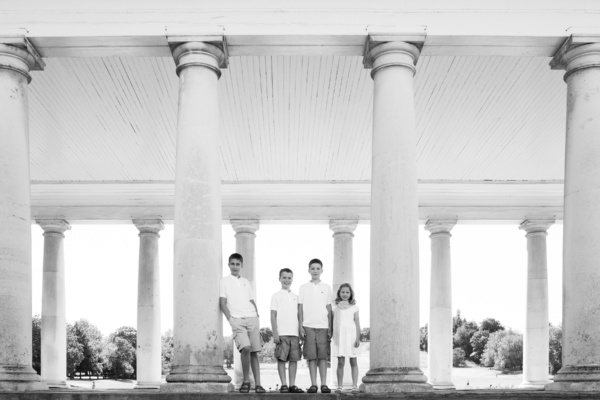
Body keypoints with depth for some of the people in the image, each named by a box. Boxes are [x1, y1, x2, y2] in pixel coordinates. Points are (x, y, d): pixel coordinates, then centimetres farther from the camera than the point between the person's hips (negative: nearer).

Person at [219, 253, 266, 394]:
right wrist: (230, 319, -10)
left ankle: (258, 384, 2)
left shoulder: (246, 282, 20)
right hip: (237, 320, -4)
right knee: (245, 348, -23)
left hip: (252, 319, 4)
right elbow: (222, 303, 2)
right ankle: (246, 381, -7)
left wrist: (257, 315, 8)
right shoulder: (224, 281, 8)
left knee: (254, 352, 0)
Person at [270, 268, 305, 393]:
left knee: (294, 359, 1)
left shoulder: (296, 297, 16)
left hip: (294, 333, 4)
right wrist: (275, 333, -8)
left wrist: (301, 332, 11)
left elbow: (298, 316, 17)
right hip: (282, 333, -4)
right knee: (281, 359, -4)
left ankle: (292, 385, 5)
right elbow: (273, 316, 0)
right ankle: (284, 385, 1)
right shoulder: (276, 296, 5)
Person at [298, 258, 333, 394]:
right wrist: (301, 326, 0)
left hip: (323, 326, 0)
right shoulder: (304, 287, 8)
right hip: (308, 326, 0)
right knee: (311, 356, -2)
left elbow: (329, 309, 9)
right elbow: (300, 308, 8)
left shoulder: (326, 287, 9)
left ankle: (323, 384, 1)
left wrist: (330, 328, 4)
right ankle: (313, 384, 2)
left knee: (323, 356, -3)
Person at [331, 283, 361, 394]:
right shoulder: (336, 308, 9)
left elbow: (357, 323, 3)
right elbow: (333, 323, 11)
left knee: (353, 362, 1)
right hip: (339, 337, 1)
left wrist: (358, 338, -6)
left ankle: (355, 386, 0)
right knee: (340, 362, 0)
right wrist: (330, 337, 6)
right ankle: (339, 386, 2)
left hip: (351, 336, -1)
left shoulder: (354, 307, 5)